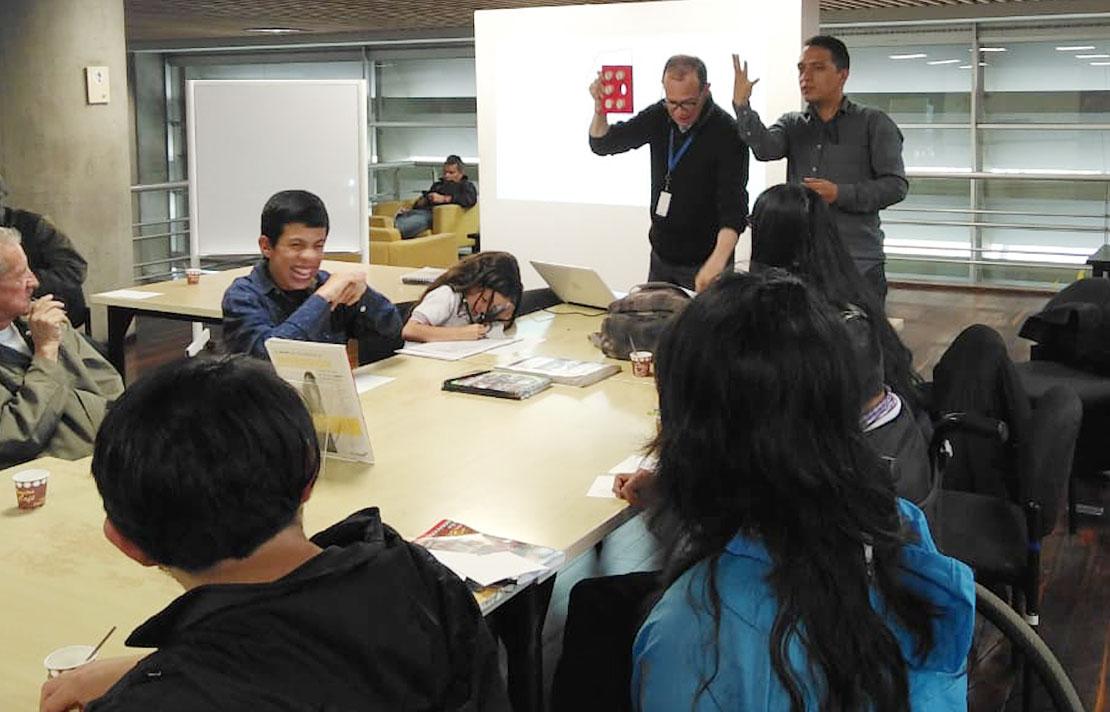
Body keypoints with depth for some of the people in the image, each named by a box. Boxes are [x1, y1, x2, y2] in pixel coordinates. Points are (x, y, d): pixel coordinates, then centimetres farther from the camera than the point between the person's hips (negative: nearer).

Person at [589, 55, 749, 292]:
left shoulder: (726, 133, -19)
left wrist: (716, 263, -41)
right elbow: (602, 144, 2)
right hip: (661, 256, 5)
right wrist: (600, 110, -19)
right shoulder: (659, 116, -2)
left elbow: (734, 209, -26)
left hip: (704, 263, -5)